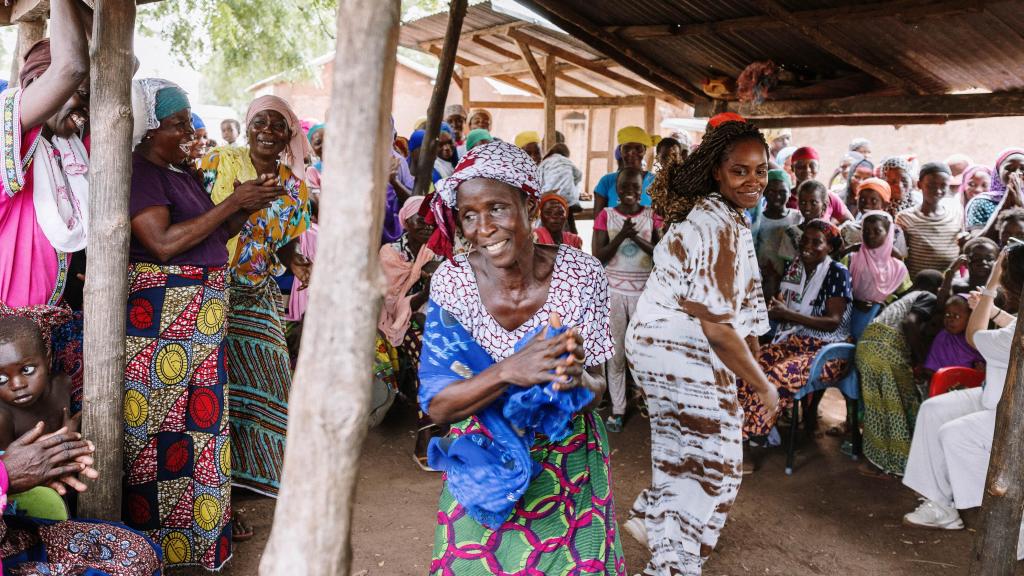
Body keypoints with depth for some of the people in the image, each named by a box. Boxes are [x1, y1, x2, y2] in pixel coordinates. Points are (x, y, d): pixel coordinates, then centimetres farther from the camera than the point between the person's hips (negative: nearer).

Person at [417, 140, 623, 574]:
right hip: (483, 464, 0)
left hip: (568, 463, 0)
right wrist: (510, 370, -34)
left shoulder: (581, 273, -16)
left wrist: (575, 377, -33)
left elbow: (597, 387, -9)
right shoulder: (452, 281, -16)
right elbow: (436, 405, -16)